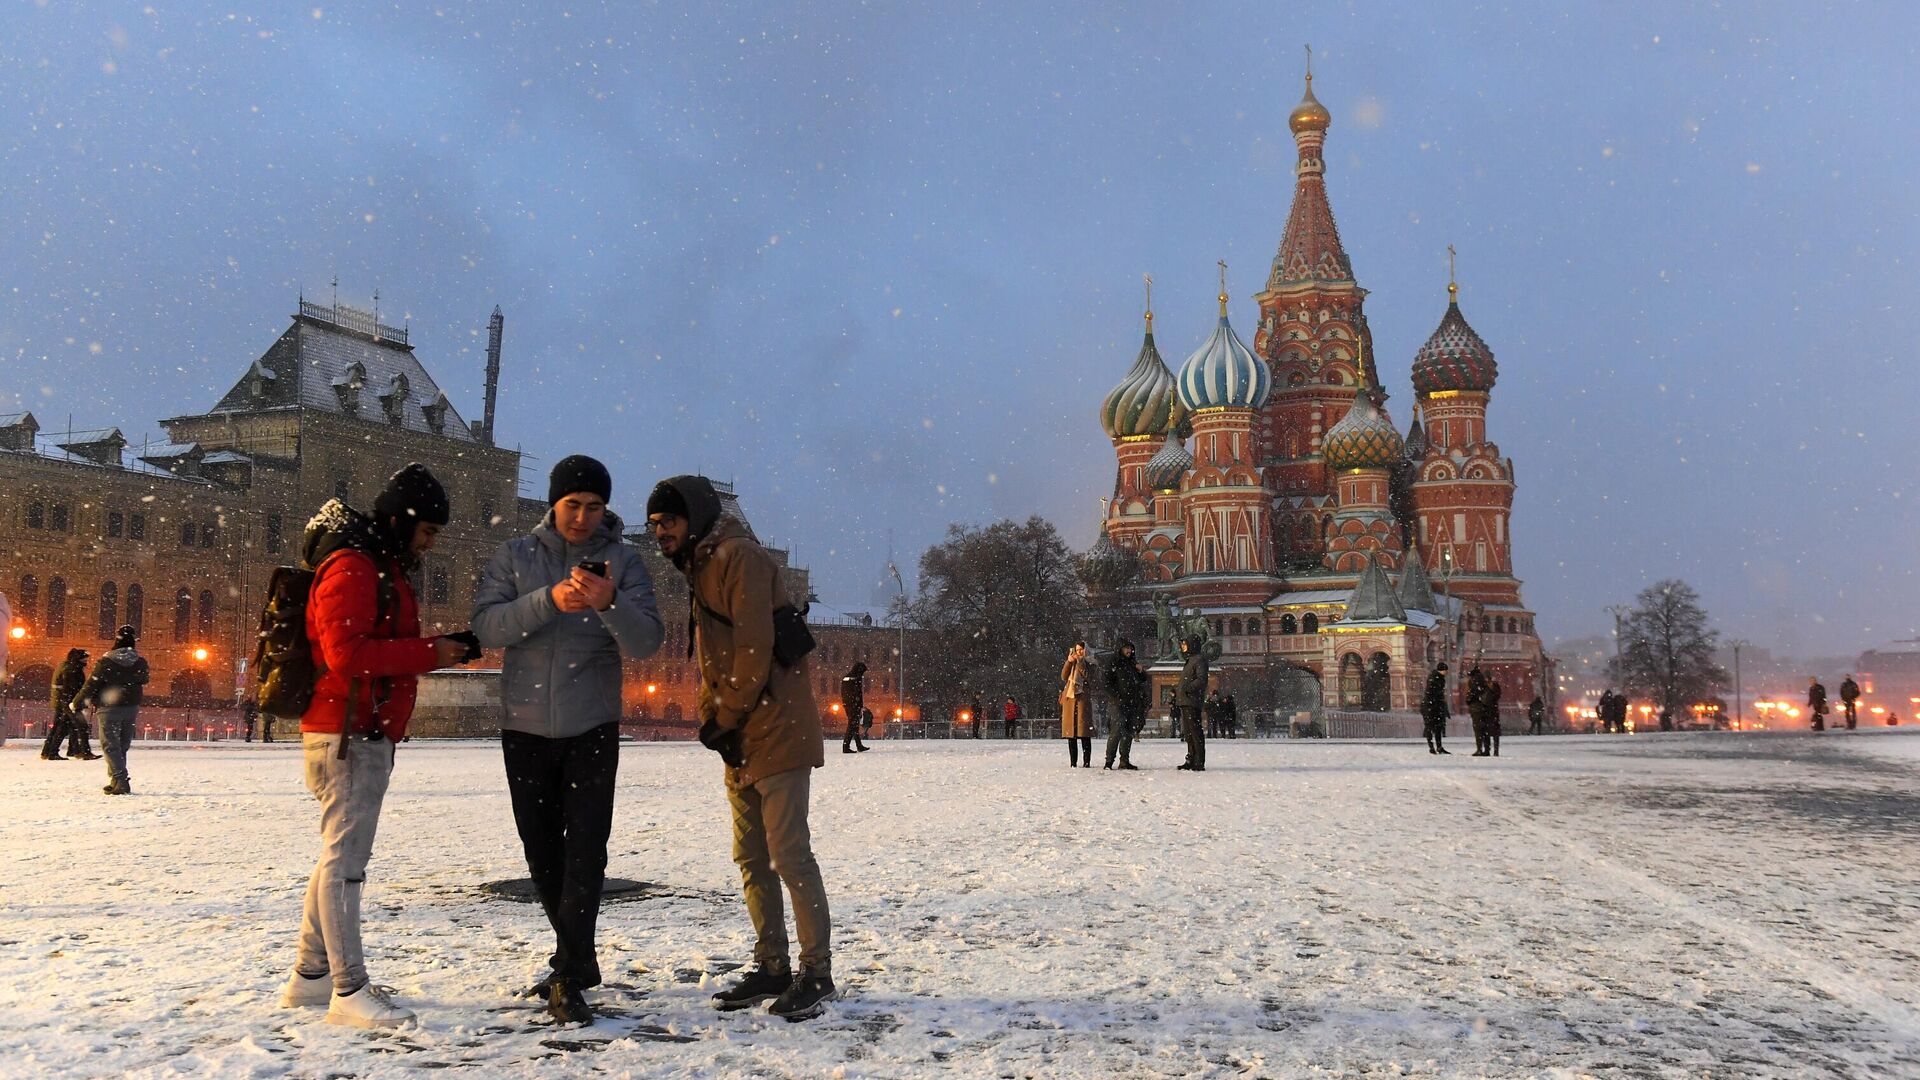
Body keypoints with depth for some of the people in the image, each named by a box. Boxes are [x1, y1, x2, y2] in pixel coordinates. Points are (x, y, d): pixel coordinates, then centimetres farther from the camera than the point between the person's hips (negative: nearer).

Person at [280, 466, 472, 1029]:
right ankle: (350, 992, -6)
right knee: (344, 859, -8)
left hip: (368, 734, 11)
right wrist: (428, 652, -19)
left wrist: (438, 649, 6)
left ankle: (310, 974, 25)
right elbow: (346, 653, -22)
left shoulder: (384, 568, 20)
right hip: (346, 733, -11)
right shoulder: (351, 566, -13)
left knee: (341, 856, 15)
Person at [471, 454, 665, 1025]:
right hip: (526, 728, 3)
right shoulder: (514, 555, 3)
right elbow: (487, 626, -11)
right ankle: (578, 958, 30)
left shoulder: (623, 561, -1)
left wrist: (609, 604, -31)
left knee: (586, 849, -10)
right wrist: (549, 600, -25)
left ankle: (569, 979, -6)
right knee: (542, 851, 12)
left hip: (592, 728, -2)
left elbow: (647, 642, -11)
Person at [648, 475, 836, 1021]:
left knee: (788, 853, -7)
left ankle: (816, 972, 2)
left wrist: (723, 719, -12)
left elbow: (754, 649, -19)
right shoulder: (700, 568, 19)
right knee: (751, 857, 12)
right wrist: (712, 720, 6)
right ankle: (772, 967, 21)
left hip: (776, 730, -10)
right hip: (740, 740, 10)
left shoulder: (739, 556, -11)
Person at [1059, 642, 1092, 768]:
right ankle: (1073, 762, 8)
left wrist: (1080, 662, -12)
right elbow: (1064, 677, 5)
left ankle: (1087, 762, -10)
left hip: (1083, 697, -5)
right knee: (1070, 731, 4)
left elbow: (1087, 676, -12)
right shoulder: (1071, 663, 18)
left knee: (1084, 733, -10)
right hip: (1069, 698, 5)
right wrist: (1069, 662, -6)